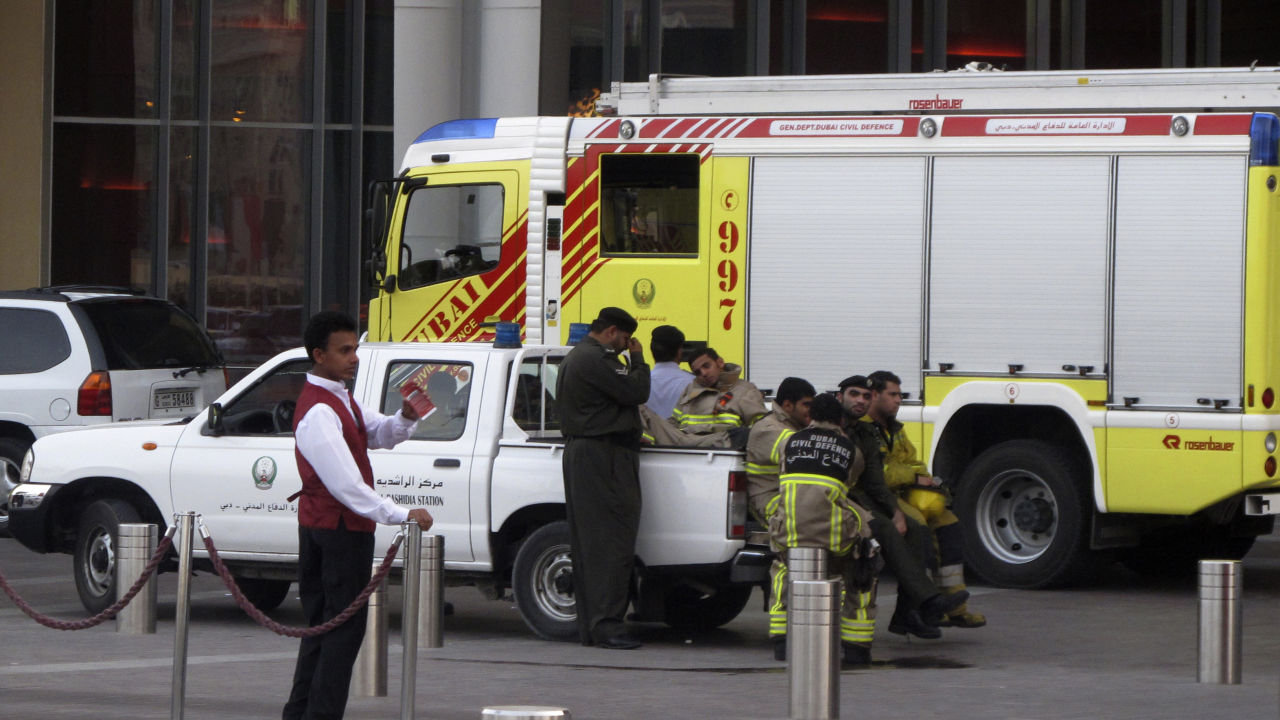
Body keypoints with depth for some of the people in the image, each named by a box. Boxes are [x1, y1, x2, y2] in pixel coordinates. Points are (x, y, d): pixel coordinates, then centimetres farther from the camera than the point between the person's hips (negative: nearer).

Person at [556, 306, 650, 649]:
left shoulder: (574, 357, 20)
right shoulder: (595, 360, -15)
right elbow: (637, 392, -16)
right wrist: (637, 358, -2)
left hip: (578, 452, 11)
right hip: (604, 457, -11)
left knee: (588, 544, 10)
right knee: (612, 543, -11)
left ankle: (589, 626, 10)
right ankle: (606, 626, -15)